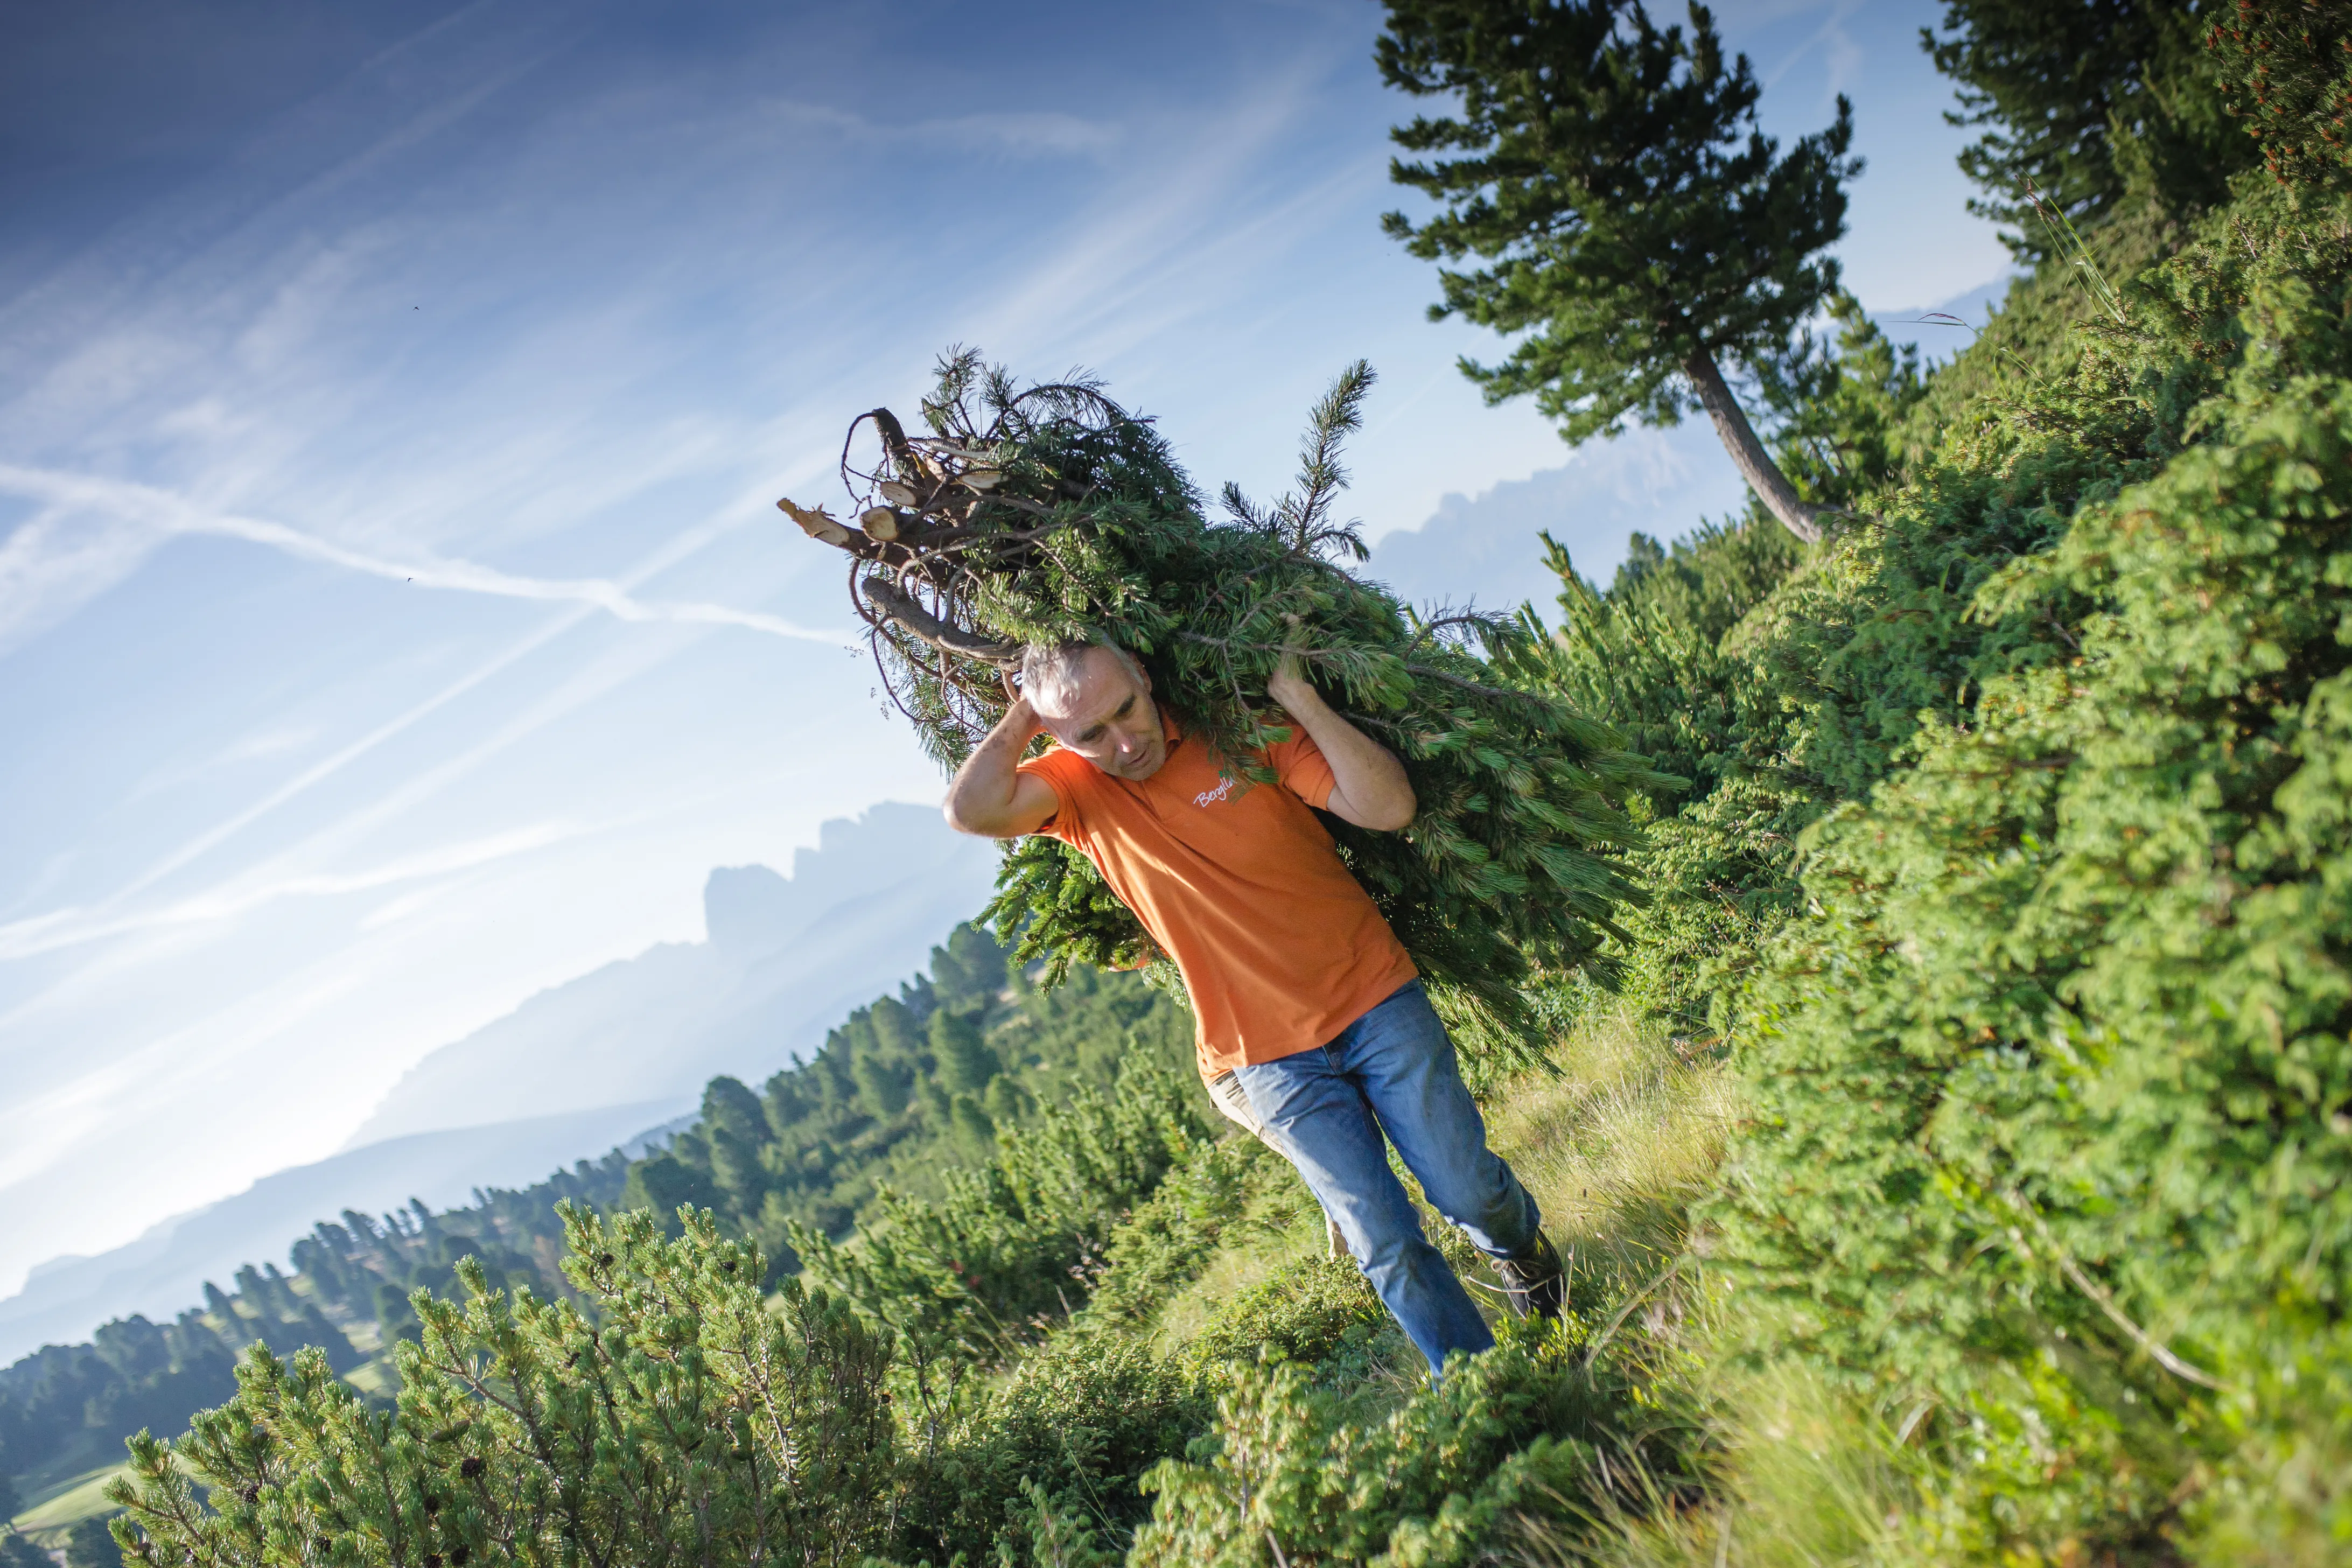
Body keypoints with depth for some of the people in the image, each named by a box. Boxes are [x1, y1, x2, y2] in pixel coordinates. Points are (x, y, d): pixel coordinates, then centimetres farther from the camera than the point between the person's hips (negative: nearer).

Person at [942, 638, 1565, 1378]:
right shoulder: (1077, 788, -7)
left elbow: (1390, 807, -18)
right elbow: (970, 810, -28)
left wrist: (1296, 695, -22)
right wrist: (1023, 716, -16)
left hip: (1376, 1002, 0)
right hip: (1272, 1061, 0)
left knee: (1466, 1190, 8)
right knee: (1388, 1247, 1)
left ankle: (1520, 1246, 44)